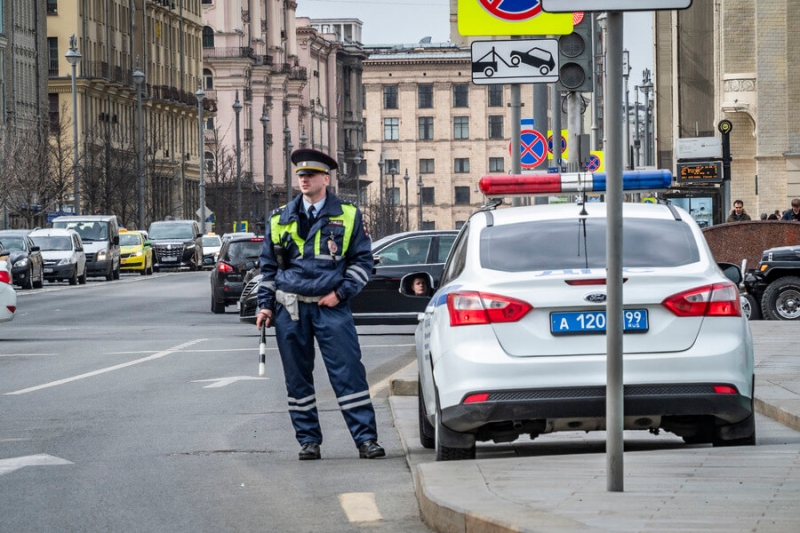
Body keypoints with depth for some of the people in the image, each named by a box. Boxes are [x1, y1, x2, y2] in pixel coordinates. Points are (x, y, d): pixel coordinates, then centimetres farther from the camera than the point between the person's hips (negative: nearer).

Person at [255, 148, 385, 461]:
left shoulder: (348, 216, 5)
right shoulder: (281, 219, 12)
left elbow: (363, 259, 6)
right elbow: (268, 265, 17)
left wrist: (341, 293, -5)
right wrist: (265, 305, 8)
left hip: (331, 306, -2)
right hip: (290, 309, 3)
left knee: (349, 373, -7)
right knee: (297, 377, 4)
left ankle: (366, 438, -5)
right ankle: (308, 441, 13)